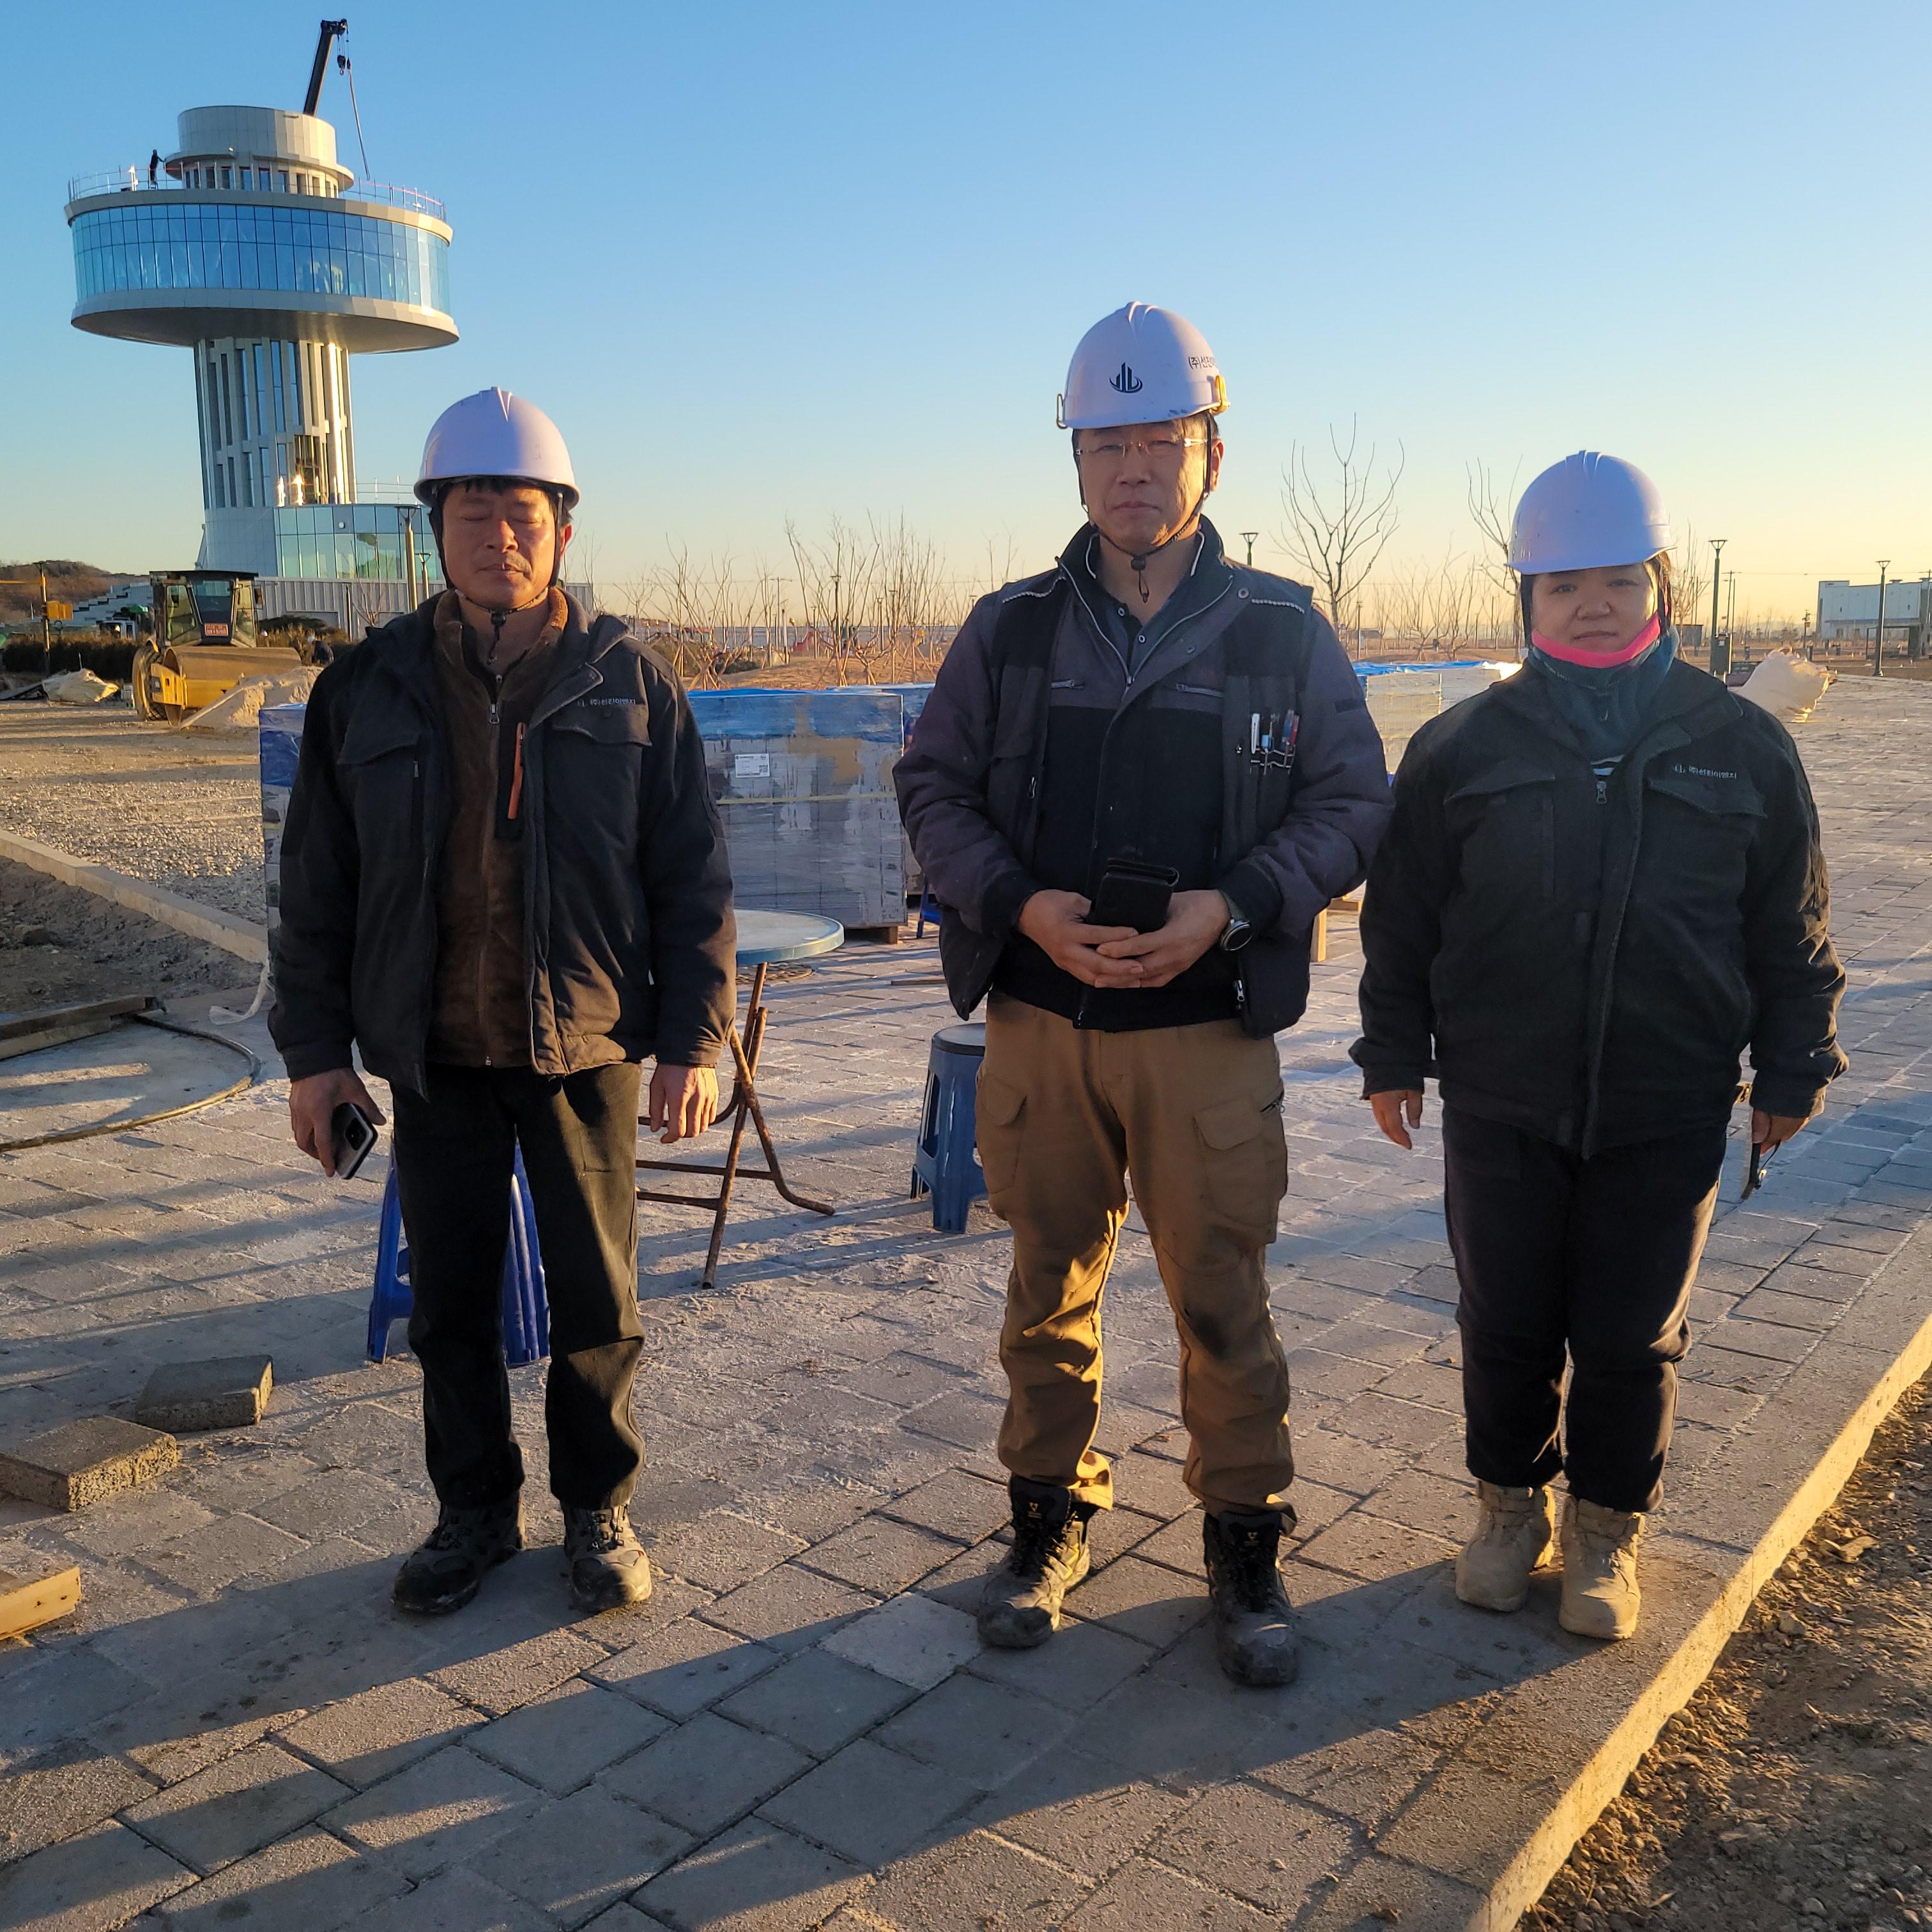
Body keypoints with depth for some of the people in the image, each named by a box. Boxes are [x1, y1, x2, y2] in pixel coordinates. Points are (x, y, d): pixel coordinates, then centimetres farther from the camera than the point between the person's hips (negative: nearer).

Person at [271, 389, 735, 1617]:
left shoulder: (630, 683, 0)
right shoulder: (369, 690, 4)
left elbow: (694, 880, 0)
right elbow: (316, 890, 7)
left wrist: (693, 1040, -5)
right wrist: (315, 1050, 2)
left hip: (587, 1051, -1)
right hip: (434, 1057, 2)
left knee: (597, 1303, 7)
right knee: (451, 1304, 11)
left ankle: (599, 1510, 27)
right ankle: (477, 1512, 30)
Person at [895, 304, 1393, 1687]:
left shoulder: (1284, 633, 2)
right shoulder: (1010, 630, 5)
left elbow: (1353, 802, 3)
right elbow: (933, 788, 8)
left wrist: (1229, 907, -13)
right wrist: (1021, 904, -10)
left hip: (1209, 1027, -1)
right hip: (1040, 1018, 2)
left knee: (1224, 1299, 4)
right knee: (1051, 1284, 13)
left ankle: (1248, 1544, 24)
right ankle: (1053, 1519, 31)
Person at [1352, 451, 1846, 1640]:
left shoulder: (1741, 747, 0)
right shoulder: (1463, 749, -1)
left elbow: (1791, 930, 7)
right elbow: (1403, 922, 5)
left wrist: (1792, 1070, 7)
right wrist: (1394, 1057, 5)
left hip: (1666, 1114, 0)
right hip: (1502, 1106, 0)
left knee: (1633, 1338, 10)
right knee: (1507, 1327, 11)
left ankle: (1608, 1530, 31)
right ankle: (1512, 1505, 33)